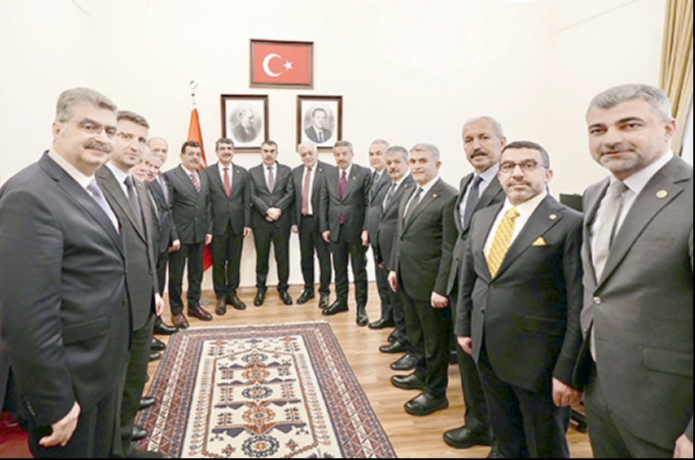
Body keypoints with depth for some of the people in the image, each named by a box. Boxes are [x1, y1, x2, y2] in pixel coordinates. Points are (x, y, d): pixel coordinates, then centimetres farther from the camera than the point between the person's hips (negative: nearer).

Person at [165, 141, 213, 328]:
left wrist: (209, 230, 9)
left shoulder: (204, 176, 10)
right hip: (179, 234, -5)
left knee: (197, 272, 15)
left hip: (199, 233, 6)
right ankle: (176, 310, 21)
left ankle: (194, 305, 30)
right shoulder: (170, 176, -8)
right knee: (176, 275, 7)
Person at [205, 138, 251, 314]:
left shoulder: (243, 172, 6)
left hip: (237, 224, 2)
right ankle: (221, 296, 19)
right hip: (217, 224, -2)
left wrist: (247, 223, 2)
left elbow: (246, 200, 7)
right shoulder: (207, 172, -2)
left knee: (234, 261, 10)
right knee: (218, 262, 7)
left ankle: (232, 293, 23)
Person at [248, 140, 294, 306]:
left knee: (282, 257, 6)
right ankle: (261, 289, 20)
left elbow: (290, 194, -1)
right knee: (261, 257, 8)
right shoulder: (252, 172, 7)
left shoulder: (286, 171, 8)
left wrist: (277, 209, -15)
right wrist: (267, 211, -15)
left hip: (282, 220, 0)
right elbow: (252, 196, -2)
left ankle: (283, 289, 19)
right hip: (260, 221, 0)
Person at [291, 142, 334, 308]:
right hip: (303, 220, 5)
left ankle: (324, 292, 19)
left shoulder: (329, 171, -10)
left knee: (324, 257, 5)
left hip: (321, 220, -5)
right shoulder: (296, 172, 9)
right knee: (306, 257, 14)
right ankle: (308, 289, 29)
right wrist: (294, 221, 6)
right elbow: (294, 198, 10)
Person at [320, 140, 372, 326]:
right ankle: (341, 301, 30)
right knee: (339, 268, 15)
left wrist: (366, 229, -14)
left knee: (359, 270, 4)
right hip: (336, 230, 4)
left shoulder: (364, 174, -6)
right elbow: (324, 203, 9)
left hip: (356, 230, -4)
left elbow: (369, 204, -9)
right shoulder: (329, 176, 7)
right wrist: (324, 227, 2)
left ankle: (361, 307, 14)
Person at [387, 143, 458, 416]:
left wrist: (441, 288, -20)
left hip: (429, 282, -8)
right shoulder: (409, 196, 11)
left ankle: (436, 392, 25)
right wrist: (393, 267, 11)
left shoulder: (449, 198, -16)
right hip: (407, 279, 8)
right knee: (415, 332, 23)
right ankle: (422, 374, 43)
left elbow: (450, 248, -19)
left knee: (435, 338, 8)